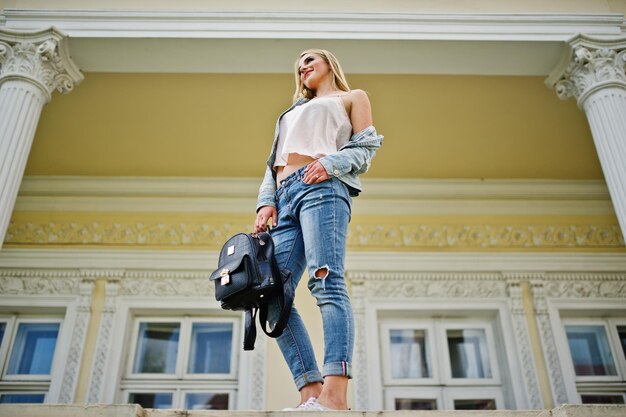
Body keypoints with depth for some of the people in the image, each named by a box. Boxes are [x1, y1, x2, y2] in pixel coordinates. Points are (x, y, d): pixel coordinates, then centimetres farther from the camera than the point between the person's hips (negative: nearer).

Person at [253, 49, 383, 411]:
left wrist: (331, 162, -12)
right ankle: (312, 391, -16)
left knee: (327, 282, -25)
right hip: (285, 196, 7)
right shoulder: (293, 113, 39)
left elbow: (366, 147, 8)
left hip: (322, 187, -6)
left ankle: (335, 394, -33)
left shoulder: (352, 98, 23)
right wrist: (266, 201, 9)